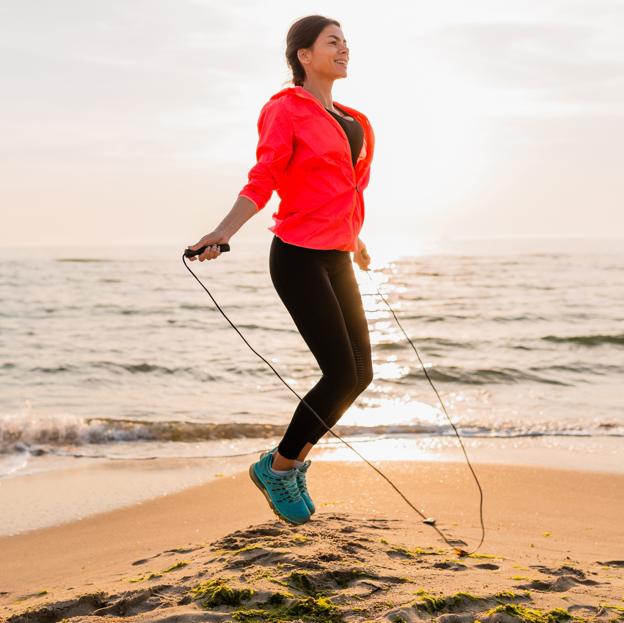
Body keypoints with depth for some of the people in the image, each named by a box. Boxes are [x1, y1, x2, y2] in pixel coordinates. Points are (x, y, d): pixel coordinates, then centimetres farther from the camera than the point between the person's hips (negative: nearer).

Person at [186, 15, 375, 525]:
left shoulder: (353, 122, 16)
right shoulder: (287, 110, -6)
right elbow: (262, 182, -14)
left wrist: (354, 239, 37)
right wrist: (222, 232, -28)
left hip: (337, 259, 8)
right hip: (299, 257, -8)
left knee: (360, 373, 7)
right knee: (342, 374, -10)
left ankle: (293, 461, 24)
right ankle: (277, 467, 10)